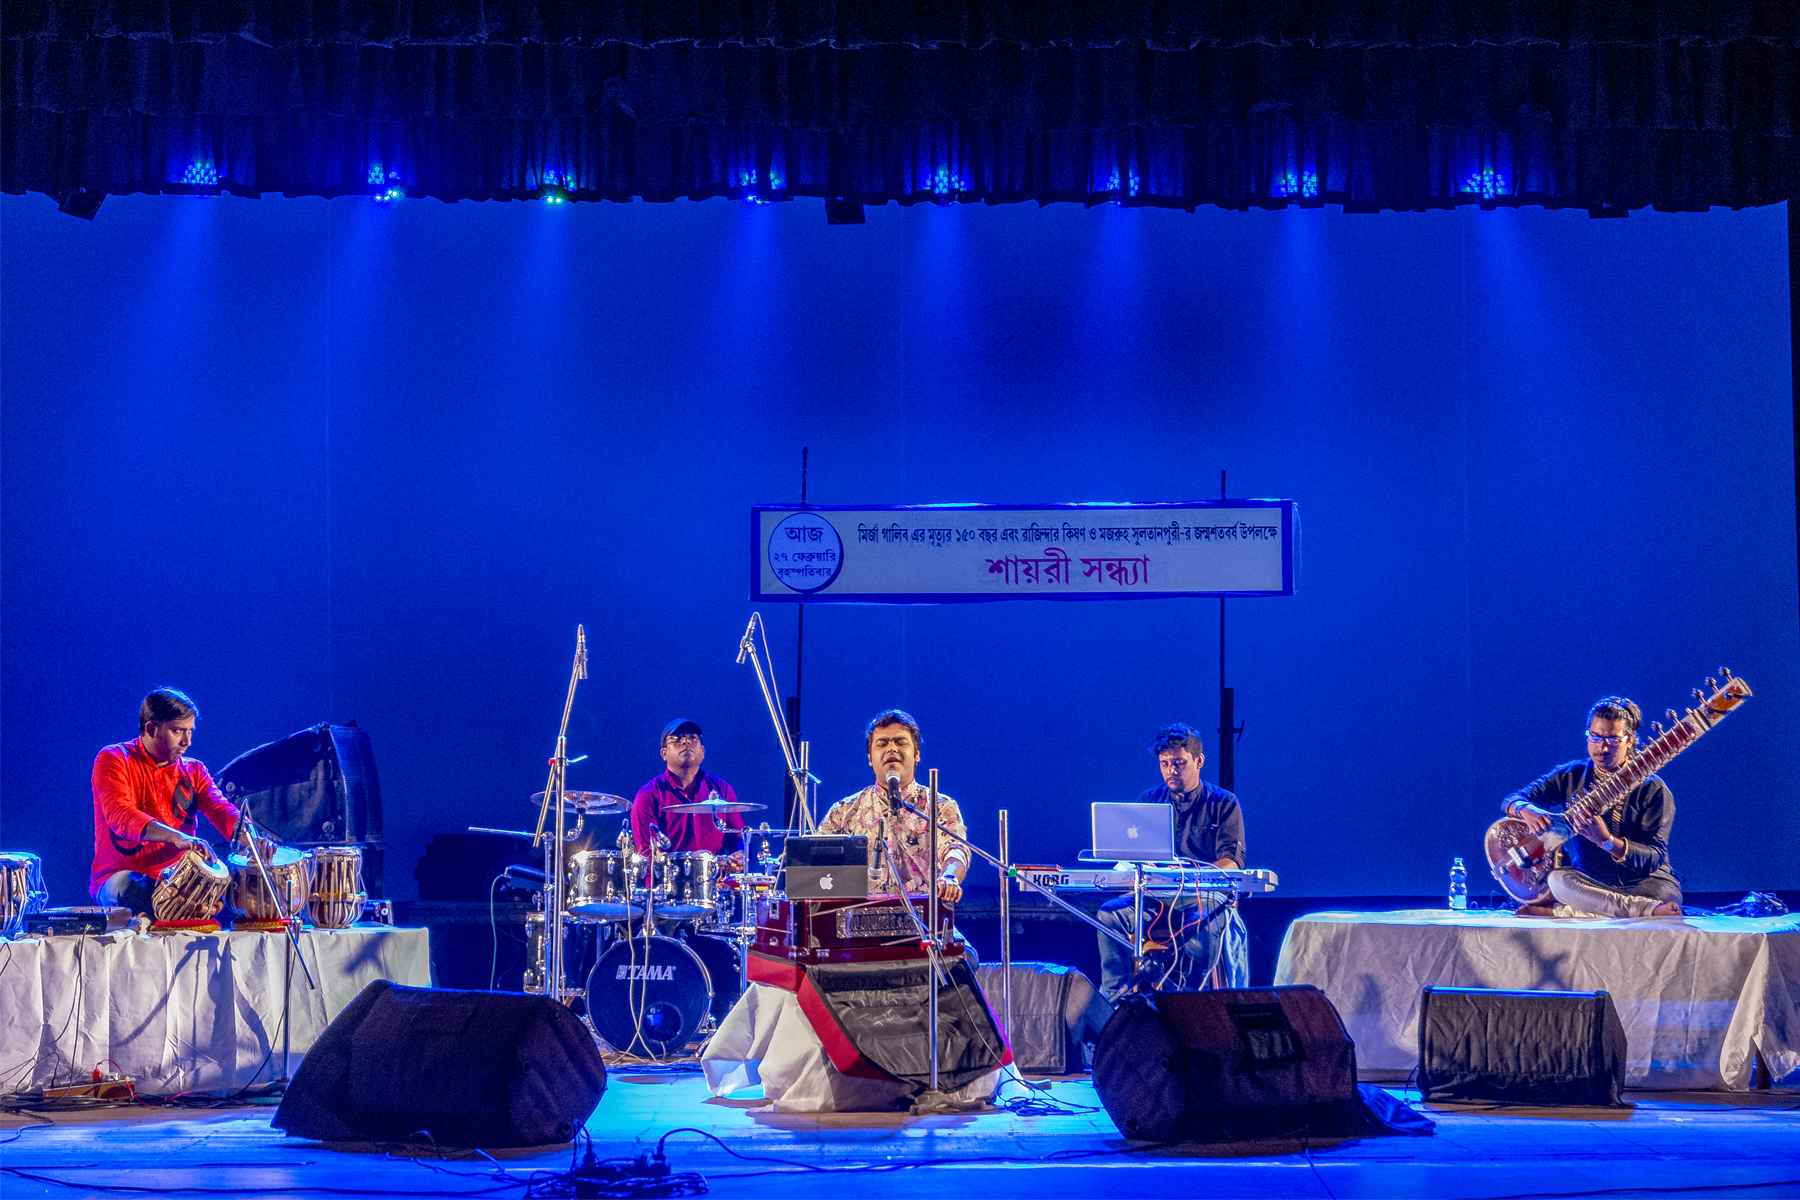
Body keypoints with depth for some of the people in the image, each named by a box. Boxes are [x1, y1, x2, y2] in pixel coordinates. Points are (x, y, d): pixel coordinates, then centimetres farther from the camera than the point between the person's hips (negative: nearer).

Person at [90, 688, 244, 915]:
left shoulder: (193, 770, 14)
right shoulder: (113, 760, -3)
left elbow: (221, 810, -2)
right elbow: (119, 815, -20)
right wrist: (177, 837, -36)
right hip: (120, 877, -4)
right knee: (127, 886, -38)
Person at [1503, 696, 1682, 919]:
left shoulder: (1652, 790, -7)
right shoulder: (1572, 776, 6)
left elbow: (1654, 859, -17)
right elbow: (1512, 800, 5)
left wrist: (1607, 841, -34)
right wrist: (1526, 810, -22)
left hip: (1643, 883, -3)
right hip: (1588, 882, 3)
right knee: (1558, 878, -32)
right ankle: (1649, 909, -31)